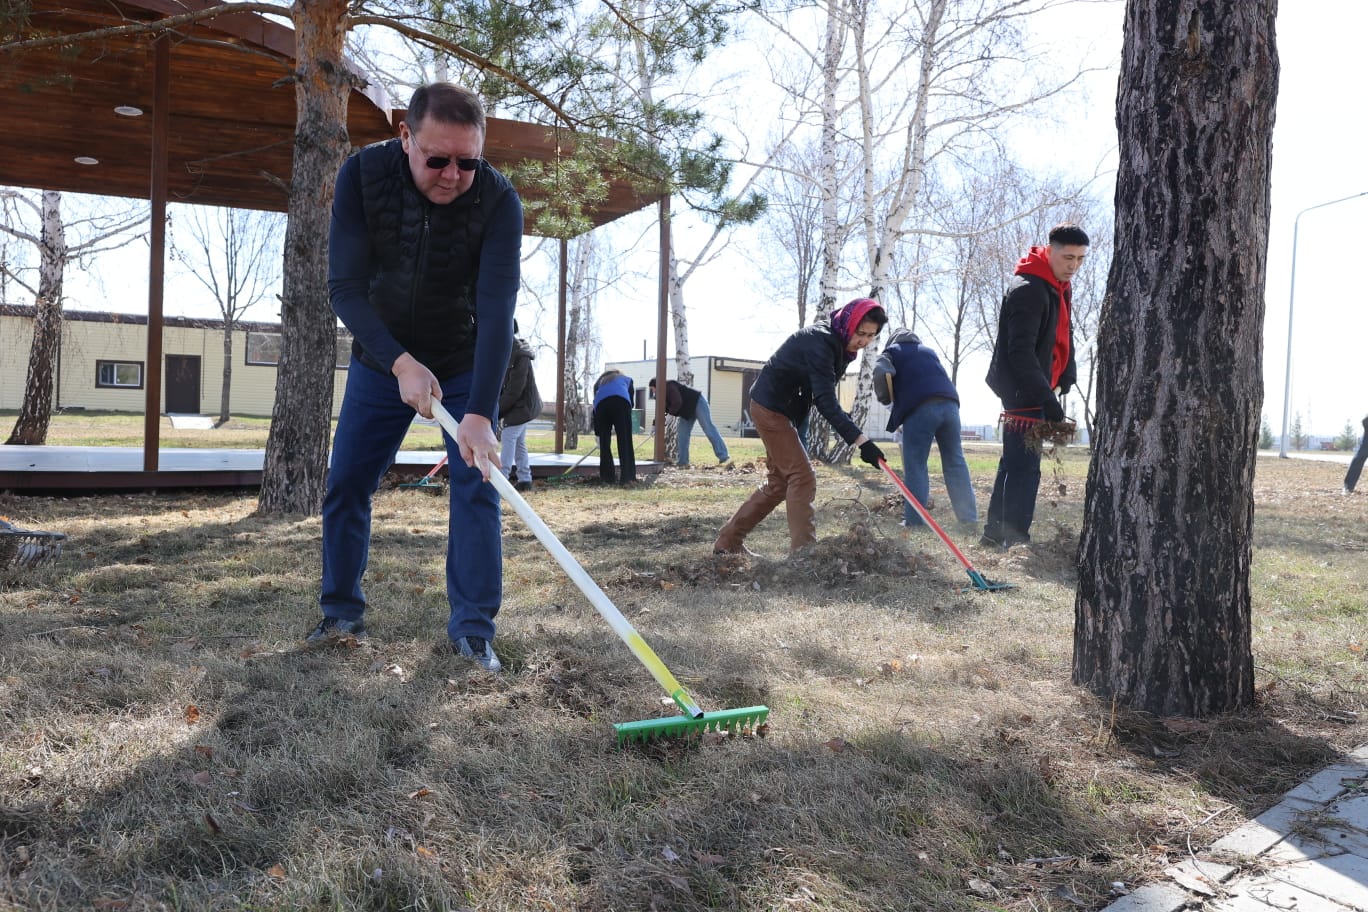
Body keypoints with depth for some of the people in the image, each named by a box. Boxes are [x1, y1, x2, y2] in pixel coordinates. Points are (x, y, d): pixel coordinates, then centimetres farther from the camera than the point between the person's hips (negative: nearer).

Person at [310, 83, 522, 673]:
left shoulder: (498, 199, -26)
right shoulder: (363, 174, -21)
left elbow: (497, 308, -34)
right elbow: (345, 287, -23)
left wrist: (480, 414, -43)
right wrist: (400, 361, -36)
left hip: (465, 363, -2)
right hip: (381, 358, 2)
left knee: (476, 483, -10)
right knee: (345, 485, 4)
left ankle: (472, 629, -1)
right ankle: (342, 614, 20)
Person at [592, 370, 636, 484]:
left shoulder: (599, 383, 41)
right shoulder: (626, 379, 37)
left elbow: (594, 410, 35)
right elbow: (631, 401, 26)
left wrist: (597, 432, 38)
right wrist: (619, 425, 35)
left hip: (601, 404, 2)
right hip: (621, 401, -2)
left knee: (604, 443, 13)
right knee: (625, 441, -4)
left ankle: (608, 476, 14)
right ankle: (628, 477, -13)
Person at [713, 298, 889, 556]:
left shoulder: (835, 342, 4)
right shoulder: (820, 343, -26)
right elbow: (826, 402, -33)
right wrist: (861, 440, -39)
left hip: (782, 409, 10)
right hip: (770, 407, -10)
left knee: (780, 481, 13)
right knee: (802, 477, -12)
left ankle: (728, 541, 20)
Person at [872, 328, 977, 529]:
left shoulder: (890, 352, 19)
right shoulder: (928, 351, 35)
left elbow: (881, 374, -2)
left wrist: (885, 398, 12)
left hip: (920, 408, -5)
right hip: (949, 403, 5)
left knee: (915, 465, 0)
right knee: (955, 462, 11)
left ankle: (915, 521, -3)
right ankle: (969, 518, 12)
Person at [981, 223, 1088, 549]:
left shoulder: (1059, 288, 12)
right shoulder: (1029, 290, -19)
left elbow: (1063, 337, 19)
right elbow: (1020, 352, -25)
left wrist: (1066, 381, 8)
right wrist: (1048, 398, -28)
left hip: (1035, 390, 10)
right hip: (1023, 391, -10)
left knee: (1014, 461, 13)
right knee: (1024, 465, -9)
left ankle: (995, 533, 21)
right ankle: (1014, 538, -5)